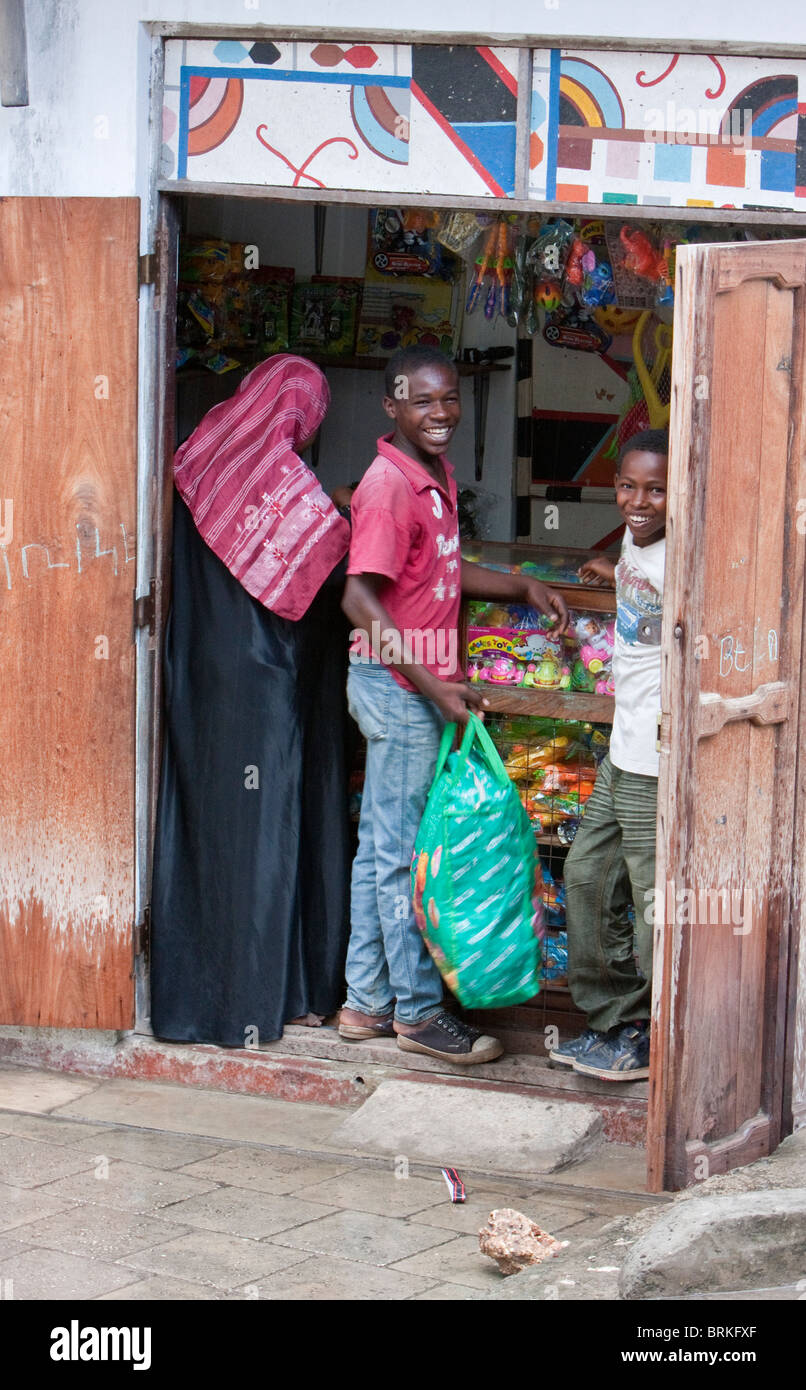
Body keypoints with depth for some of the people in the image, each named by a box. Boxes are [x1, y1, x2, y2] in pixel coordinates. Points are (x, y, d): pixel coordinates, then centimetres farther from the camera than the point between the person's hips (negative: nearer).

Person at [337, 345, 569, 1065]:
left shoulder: (437, 477, 12)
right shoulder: (389, 485, -17)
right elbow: (360, 597, -24)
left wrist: (524, 587, 16)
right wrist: (431, 682, -26)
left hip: (418, 684, 10)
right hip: (397, 684, -10)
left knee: (381, 845, 14)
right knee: (406, 850, -2)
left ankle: (369, 1002, 21)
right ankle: (418, 1010, 7)